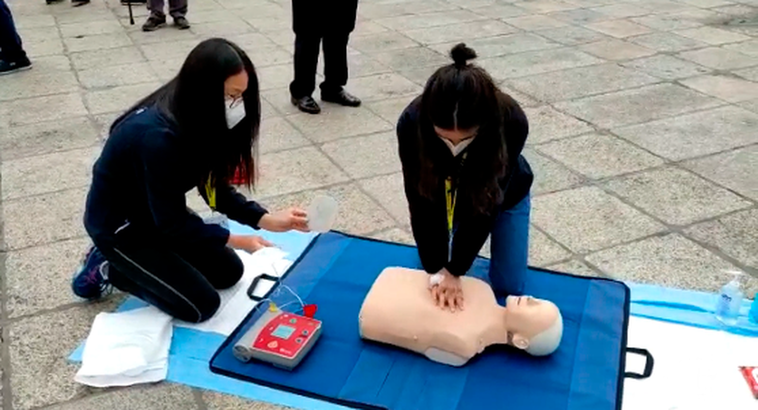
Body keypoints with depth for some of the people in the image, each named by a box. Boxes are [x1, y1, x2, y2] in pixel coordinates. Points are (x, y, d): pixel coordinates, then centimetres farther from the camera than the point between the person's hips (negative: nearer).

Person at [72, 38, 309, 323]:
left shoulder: (198, 121, -10)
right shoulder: (158, 137, -36)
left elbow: (214, 188, -4)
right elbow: (171, 223, -27)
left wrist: (266, 219, -15)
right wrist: (234, 240, -25)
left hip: (157, 215, 8)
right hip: (119, 225, -8)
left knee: (229, 272, 9)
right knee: (201, 305, -9)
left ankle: (130, 263, 16)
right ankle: (107, 269, 5)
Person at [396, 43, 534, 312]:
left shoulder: (511, 123, -40)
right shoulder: (412, 123, -37)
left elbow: (486, 204, -30)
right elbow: (421, 200, -26)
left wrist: (455, 271, -28)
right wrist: (435, 269, -27)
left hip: (504, 195, -1)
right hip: (445, 192, 1)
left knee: (508, 285, 4)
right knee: (431, 265, 6)